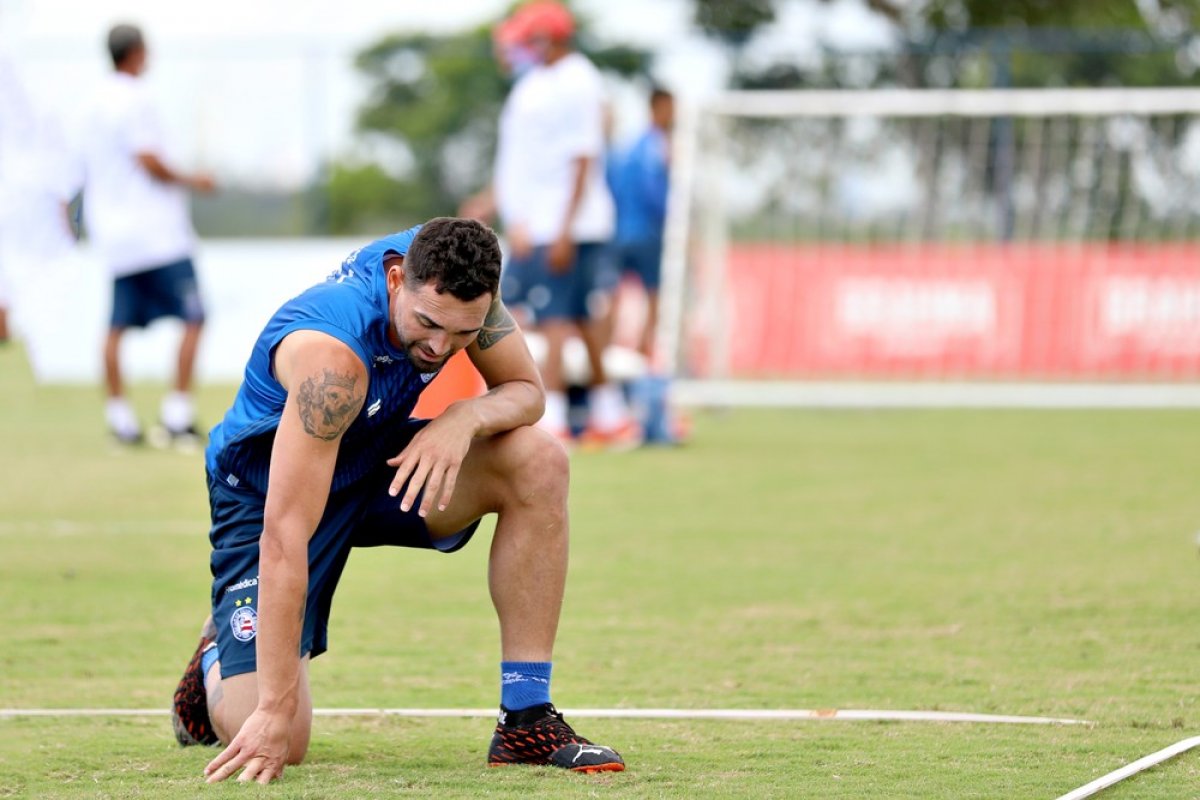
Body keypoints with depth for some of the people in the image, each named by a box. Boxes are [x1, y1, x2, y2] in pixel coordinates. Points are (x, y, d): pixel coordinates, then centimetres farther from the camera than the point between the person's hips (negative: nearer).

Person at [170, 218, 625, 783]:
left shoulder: (455, 279, -21)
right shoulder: (332, 356, -40)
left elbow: (526, 391, -8)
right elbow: (285, 536, -42)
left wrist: (465, 417, -34)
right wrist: (274, 710, -44)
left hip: (385, 458, 6)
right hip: (266, 492, -6)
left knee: (540, 464, -21)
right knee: (272, 741, -19)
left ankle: (526, 720, -13)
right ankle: (218, 656, 20)